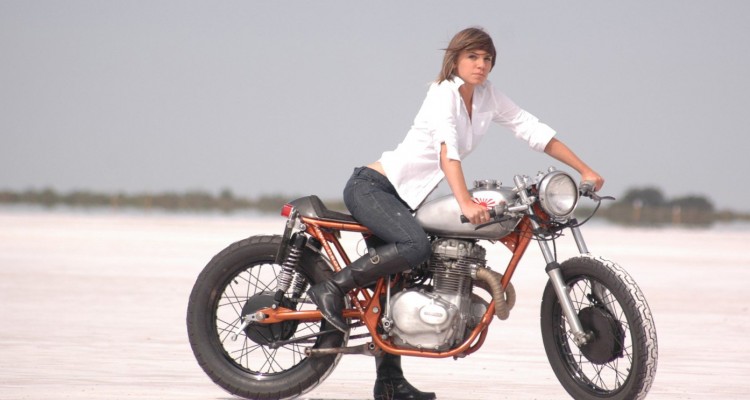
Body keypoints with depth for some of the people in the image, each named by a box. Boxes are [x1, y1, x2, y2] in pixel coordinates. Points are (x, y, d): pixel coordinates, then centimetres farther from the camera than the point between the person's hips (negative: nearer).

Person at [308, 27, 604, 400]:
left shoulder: (487, 96, 6)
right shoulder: (443, 93, -17)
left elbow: (534, 131, 8)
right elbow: (447, 150, -33)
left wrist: (584, 171, 2)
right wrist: (465, 203, -47)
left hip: (402, 199, 8)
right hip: (370, 186, -8)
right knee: (415, 245, -32)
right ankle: (332, 287, -22)